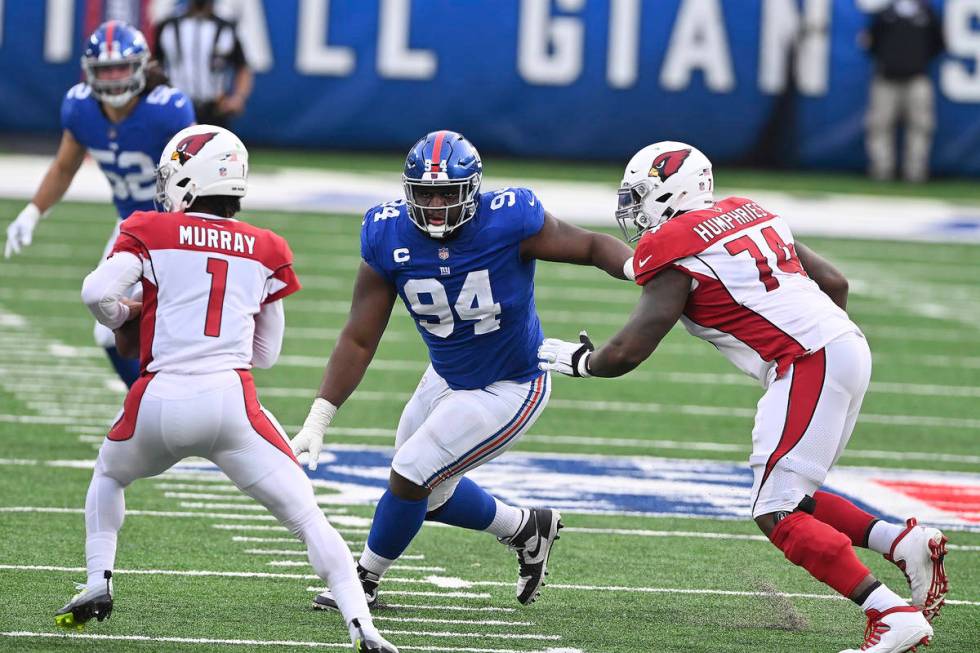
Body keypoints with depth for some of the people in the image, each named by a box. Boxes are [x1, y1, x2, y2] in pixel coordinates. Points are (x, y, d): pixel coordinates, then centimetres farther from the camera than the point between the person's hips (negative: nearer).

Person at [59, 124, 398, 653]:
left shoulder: (152, 232, 6)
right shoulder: (265, 251, 15)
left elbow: (97, 292, -8)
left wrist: (126, 321, 13)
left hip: (161, 399, 0)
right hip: (231, 400, 0)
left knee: (108, 476, 33)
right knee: (308, 518, 0)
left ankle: (98, 584, 22)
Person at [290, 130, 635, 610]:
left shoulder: (510, 222, -28)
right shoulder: (388, 237, -17)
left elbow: (594, 247, -15)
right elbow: (359, 341, -11)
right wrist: (318, 420, -17)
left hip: (509, 389, -6)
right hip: (446, 378, 6)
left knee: (410, 476, -10)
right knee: (429, 495, 19)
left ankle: (364, 578, 15)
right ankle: (526, 528, 43)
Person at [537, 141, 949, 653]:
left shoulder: (675, 256, -5)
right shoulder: (747, 216, 19)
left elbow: (626, 353, -7)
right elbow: (834, 281, 22)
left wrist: (577, 360, 12)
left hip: (808, 365, -9)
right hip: (849, 347, 9)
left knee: (777, 515, -8)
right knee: (790, 501, 18)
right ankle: (907, 544, 8)